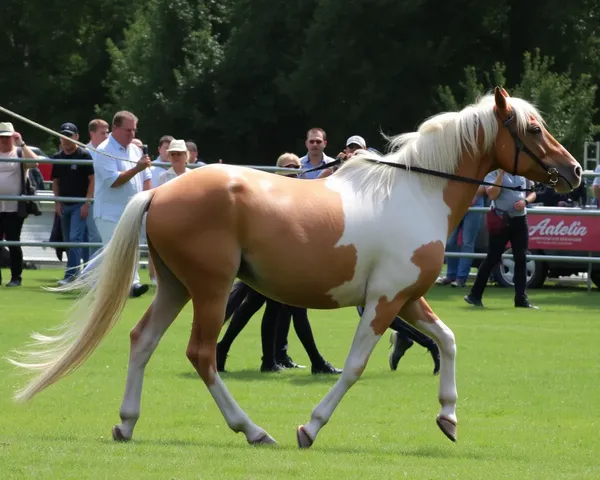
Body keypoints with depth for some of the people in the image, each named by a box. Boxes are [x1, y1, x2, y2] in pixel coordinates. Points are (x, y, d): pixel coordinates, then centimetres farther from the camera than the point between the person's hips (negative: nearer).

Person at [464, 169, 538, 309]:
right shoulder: (493, 175, -4)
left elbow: (532, 193, 16)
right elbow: (492, 194, -19)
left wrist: (525, 201, -6)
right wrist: (501, 174, -20)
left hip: (520, 219, 5)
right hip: (501, 220, -5)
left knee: (521, 259, 3)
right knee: (493, 258, -3)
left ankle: (521, 299, 8)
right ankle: (475, 295, 7)